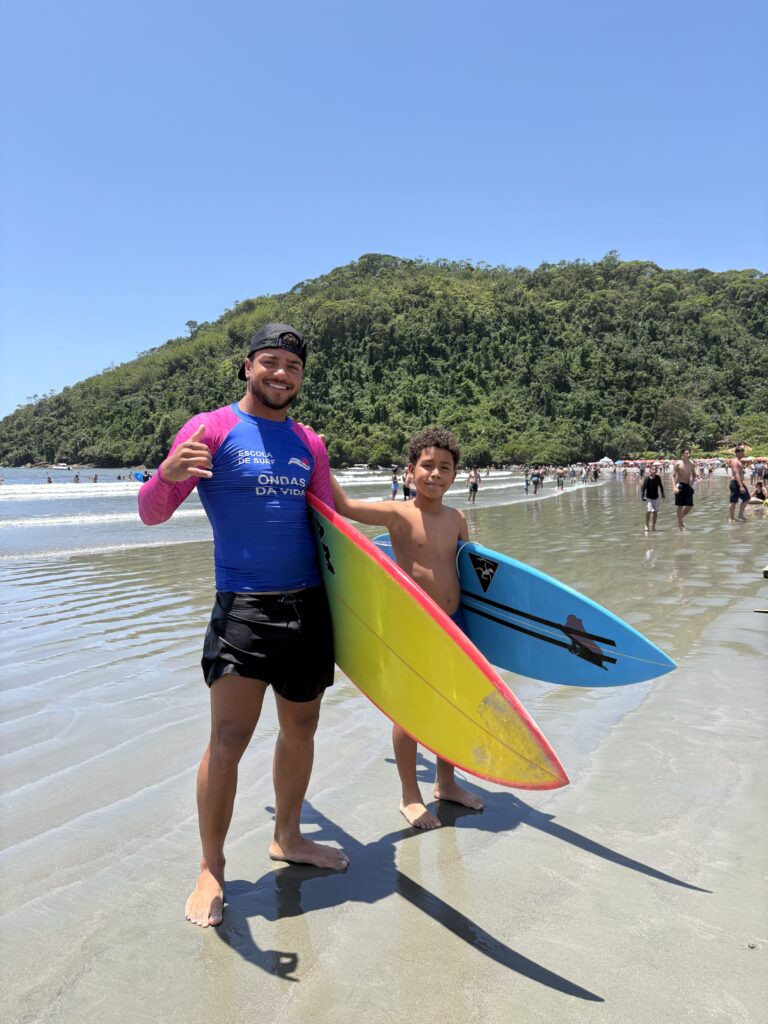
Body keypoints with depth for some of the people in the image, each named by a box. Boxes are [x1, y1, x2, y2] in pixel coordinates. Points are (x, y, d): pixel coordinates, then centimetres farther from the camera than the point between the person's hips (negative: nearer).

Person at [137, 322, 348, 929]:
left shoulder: (310, 444, 11)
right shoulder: (212, 428, -4)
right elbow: (152, 513, -10)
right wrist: (169, 475, -31)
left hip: (309, 604, 6)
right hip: (243, 605, -5)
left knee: (301, 729, 14)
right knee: (229, 739, -7)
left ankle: (288, 837, 34)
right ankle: (211, 869, 14)